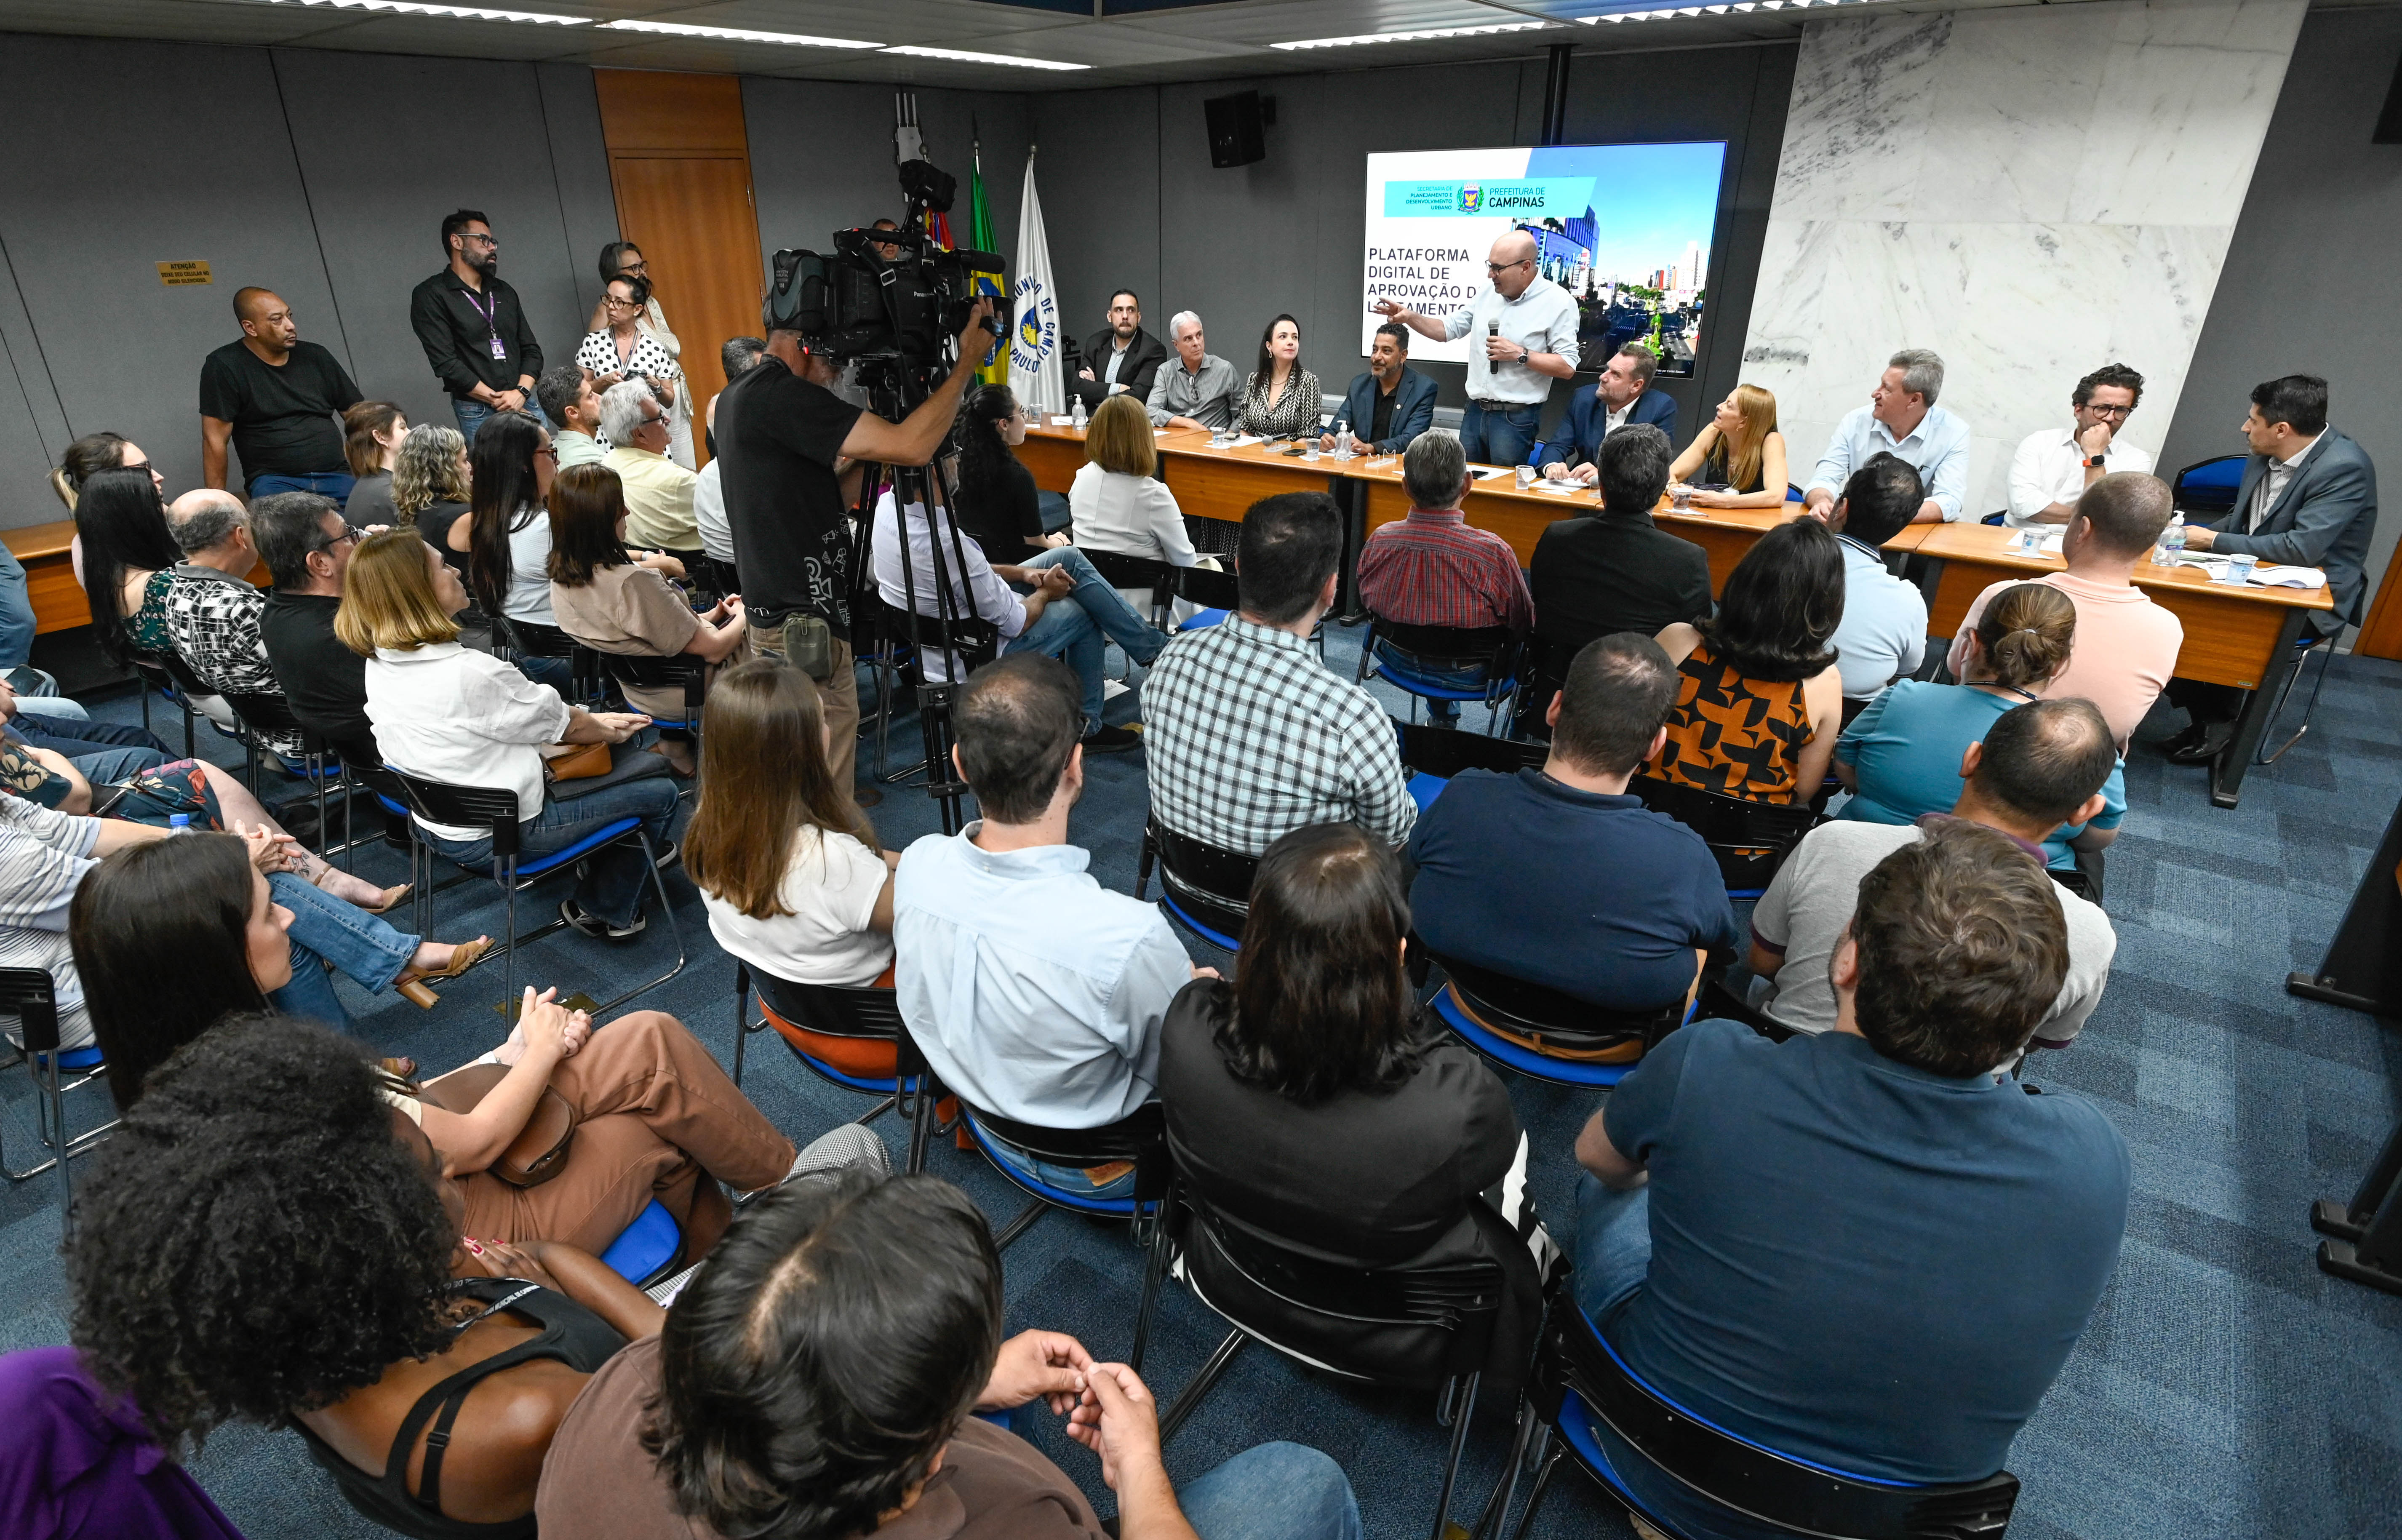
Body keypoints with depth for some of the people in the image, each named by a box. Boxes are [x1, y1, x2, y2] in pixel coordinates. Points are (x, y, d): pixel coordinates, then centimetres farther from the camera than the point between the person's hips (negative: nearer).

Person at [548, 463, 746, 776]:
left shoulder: (561, 580, -5)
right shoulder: (632, 583, -31)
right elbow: (713, 650, -22)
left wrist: (706, 619, 8)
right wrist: (744, 616, -3)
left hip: (636, 692, 8)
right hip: (681, 700, -8)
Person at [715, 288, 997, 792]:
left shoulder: (739, 394, 13)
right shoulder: (778, 394, -19)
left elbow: (834, 494, 15)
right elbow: (911, 447, -25)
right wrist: (967, 361, -14)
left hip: (779, 615, 11)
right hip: (806, 631, -11)